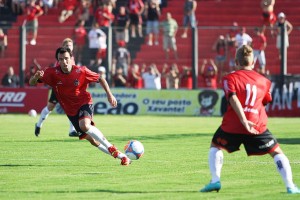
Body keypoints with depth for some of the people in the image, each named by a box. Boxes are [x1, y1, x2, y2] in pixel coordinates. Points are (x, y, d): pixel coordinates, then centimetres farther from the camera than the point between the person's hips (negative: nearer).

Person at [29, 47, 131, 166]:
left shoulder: (81, 71, -16)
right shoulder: (53, 73, -14)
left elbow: (100, 79, 0)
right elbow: (32, 83, -14)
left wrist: (109, 94, -9)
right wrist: (36, 77, -37)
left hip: (84, 103, -3)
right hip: (71, 111, 3)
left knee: (84, 125, -35)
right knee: (93, 140, 2)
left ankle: (111, 148, -22)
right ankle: (121, 156, 16)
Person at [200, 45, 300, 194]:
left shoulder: (230, 79, 0)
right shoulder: (263, 81, 11)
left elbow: (233, 99, -15)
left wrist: (244, 121, -21)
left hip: (232, 126, -1)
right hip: (257, 125, 1)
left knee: (215, 146, 24)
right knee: (277, 152, 11)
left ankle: (215, 181, 10)